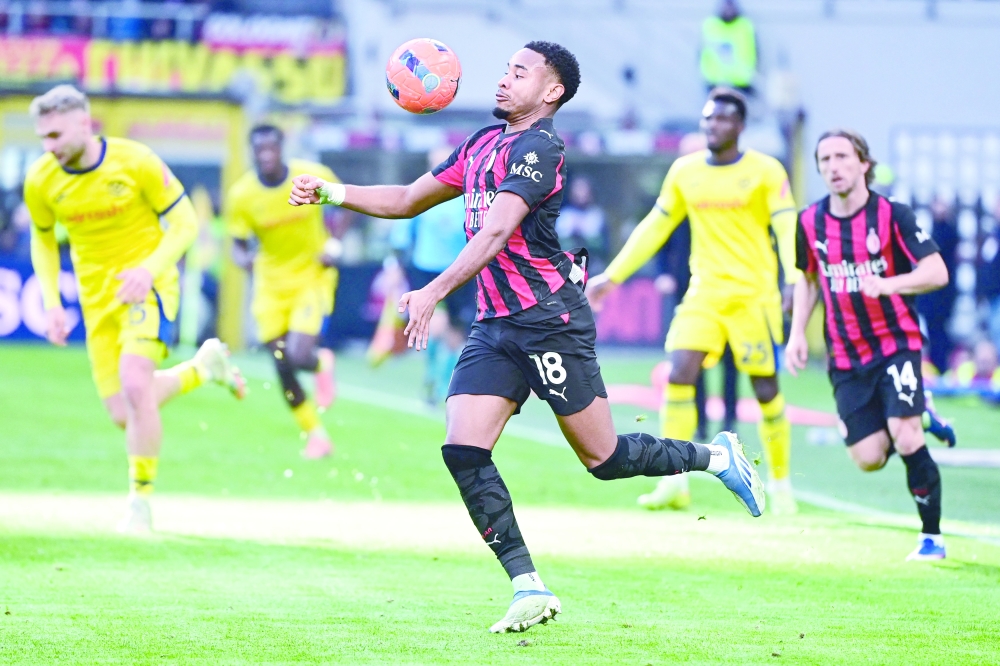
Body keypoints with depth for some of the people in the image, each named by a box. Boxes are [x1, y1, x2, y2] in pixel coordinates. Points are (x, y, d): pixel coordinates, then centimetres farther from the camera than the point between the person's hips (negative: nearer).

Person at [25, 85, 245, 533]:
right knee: (123, 416, 0)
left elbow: (185, 224, -8)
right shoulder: (41, 181, -7)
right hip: (98, 295, 5)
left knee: (135, 383, -26)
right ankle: (204, 367, 28)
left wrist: (149, 269, -24)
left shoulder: (137, 162, -17)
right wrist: (52, 305, 0)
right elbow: (43, 242, 12)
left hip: (148, 284, -4)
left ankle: (140, 504, -11)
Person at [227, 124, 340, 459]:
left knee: (299, 356, -19)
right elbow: (237, 244, -2)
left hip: (313, 277, -2)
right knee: (282, 368, 1)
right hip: (272, 284, 2)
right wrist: (244, 258, -26)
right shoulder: (241, 194, -12)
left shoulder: (315, 176, -14)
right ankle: (316, 435, 22)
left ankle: (321, 364, 19)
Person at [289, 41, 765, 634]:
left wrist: (434, 292, -33)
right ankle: (530, 590, -6)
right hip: (496, 325, 8)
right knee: (463, 451, -10)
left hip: (551, 318, -8)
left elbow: (496, 232, -24)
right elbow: (409, 200, 23)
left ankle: (715, 457, 25)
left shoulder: (539, 147, -12)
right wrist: (331, 192, 11)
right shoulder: (484, 145, 15)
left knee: (603, 459, 0)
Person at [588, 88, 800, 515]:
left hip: (753, 294, -3)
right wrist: (613, 275, 13)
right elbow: (654, 227, 16)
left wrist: (795, 280, -27)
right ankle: (674, 481, -10)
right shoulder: (684, 172, 8)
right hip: (703, 293, 3)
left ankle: (780, 483, 17)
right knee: (679, 375, -13)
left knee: (765, 388, 1)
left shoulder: (766, 171, -4)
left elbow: (788, 229, -10)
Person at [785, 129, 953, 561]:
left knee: (906, 439, -20)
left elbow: (936, 272, -15)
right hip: (846, 357, 4)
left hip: (896, 344, -4)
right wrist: (797, 333, 7)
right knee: (868, 458, -3)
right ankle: (920, 423, 31)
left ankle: (932, 537, -7)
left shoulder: (892, 215, -10)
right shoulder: (810, 223, 2)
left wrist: (886, 284, -30)